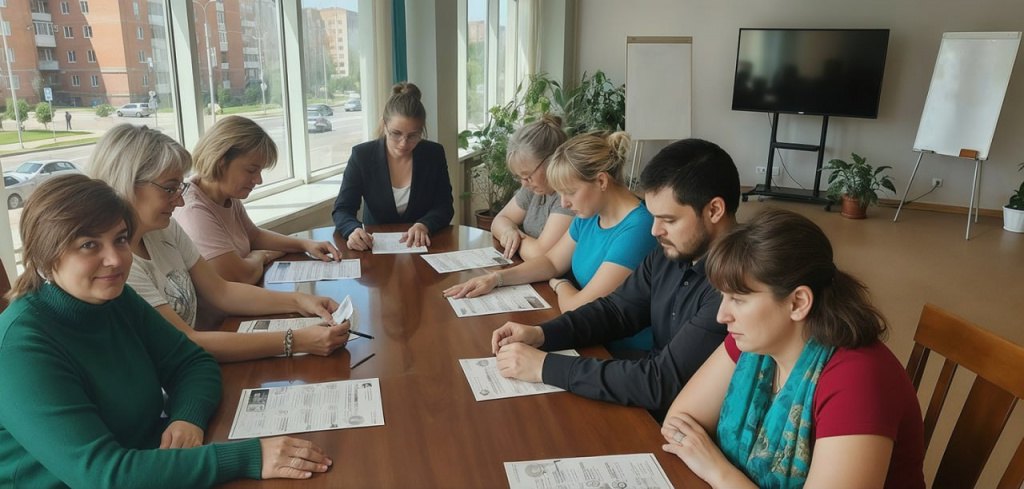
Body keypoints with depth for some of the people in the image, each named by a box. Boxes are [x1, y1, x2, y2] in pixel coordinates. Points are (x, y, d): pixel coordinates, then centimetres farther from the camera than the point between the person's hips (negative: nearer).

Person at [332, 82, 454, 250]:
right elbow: (342, 210, -8)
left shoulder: (434, 154, -3)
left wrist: (424, 225, -23)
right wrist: (354, 230, -31)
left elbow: (444, 207, -1)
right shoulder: (362, 155, -7)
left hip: (422, 247, 1)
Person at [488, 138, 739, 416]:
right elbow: (615, 310, 8)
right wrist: (541, 334, -9)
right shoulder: (670, 253, -1)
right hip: (651, 409, 7)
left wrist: (545, 367, -25)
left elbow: (661, 383, -30)